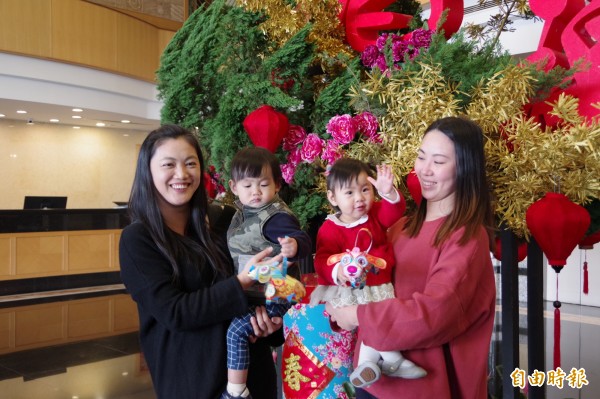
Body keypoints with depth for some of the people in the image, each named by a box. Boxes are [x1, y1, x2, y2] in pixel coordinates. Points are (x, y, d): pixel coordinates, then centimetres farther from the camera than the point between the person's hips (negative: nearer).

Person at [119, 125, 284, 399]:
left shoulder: (219, 219, 2)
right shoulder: (137, 239, -12)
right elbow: (172, 312, -19)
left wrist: (267, 313, -12)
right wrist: (241, 283, -24)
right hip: (189, 376, -4)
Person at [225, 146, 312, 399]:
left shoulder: (276, 216, -21)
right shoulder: (242, 212, 6)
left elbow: (302, 240, -34)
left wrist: (294, 246, -53)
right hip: (249, 294, 10)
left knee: (236, 330, -16)